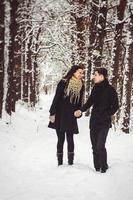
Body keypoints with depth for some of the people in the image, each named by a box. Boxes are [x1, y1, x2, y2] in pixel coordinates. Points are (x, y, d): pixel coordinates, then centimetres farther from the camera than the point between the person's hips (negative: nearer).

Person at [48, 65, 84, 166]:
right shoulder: (63, 83, -8)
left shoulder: (81, 86, 5)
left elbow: (79, 102, 12)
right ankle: (60, 162, 11)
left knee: (70, 139, 1)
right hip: (60, 115, -3)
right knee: (61, 139, 3)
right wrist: (52, 113, -11)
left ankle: (71, 162, 9)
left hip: (71, 117, 3)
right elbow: (56, 98, -8)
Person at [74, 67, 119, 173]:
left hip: (104, 122, -6)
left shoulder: (110, 89, -8)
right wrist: (81, 110, -4)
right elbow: (89, 102, 11)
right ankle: (97, 168, 17)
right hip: (94, 121, 6)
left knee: (100, 146, -12)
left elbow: (115, 106, -4)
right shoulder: (95, 88, 10)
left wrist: (106, 115, -8)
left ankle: (104, 167, 6)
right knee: (94, 146, 7)